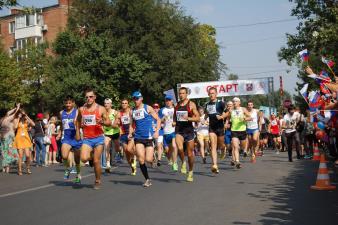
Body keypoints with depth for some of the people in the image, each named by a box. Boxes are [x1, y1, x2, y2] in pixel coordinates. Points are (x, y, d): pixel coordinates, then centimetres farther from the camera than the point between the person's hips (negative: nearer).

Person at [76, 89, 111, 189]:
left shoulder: (101, 109, -2)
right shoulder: (81, 109, 7)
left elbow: (109, 122, 0)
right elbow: (78, 121, 25)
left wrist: (102, 122, -21)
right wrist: (77, 133, 18)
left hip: (98, 138, -2)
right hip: (86, 139, 2)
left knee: (96, 161, -3)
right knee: (84, 159, -18)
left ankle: (98, 181, 16)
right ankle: (91, 157, 19)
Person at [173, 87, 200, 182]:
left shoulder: (191, 104, -3)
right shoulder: (177, 105, 9)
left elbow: (198, 118, -6)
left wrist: (189, 118, -23)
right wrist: (174, 122, 4)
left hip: (189, 130, -2)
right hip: (179, 130, 2)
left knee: (190, 154, 6)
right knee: (180, 148, -26)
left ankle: (191, 172, 25)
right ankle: (183, 163, 3)